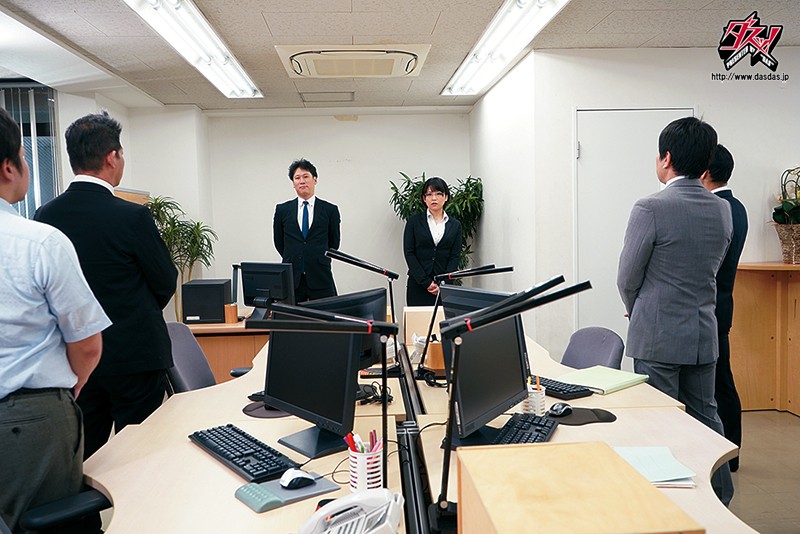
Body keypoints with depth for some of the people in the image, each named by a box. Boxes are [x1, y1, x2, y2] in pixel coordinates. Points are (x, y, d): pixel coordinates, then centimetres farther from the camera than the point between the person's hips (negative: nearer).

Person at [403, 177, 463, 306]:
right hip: (418, 286, -1)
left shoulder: (455, 225, 9)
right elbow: (409, 253, -2)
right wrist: (426, 283, -9)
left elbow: (455, 256, 4)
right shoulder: (414, 221, 4)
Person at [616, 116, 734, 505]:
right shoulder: (722, 211, 2)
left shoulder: (650, 209, -18)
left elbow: (627, 278, -11)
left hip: (658, 336, -6)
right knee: (705, 417, 19)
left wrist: (635, 310, 9)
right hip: (704, 334, 6)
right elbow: (711, 270, 11)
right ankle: (720, 499, 32)